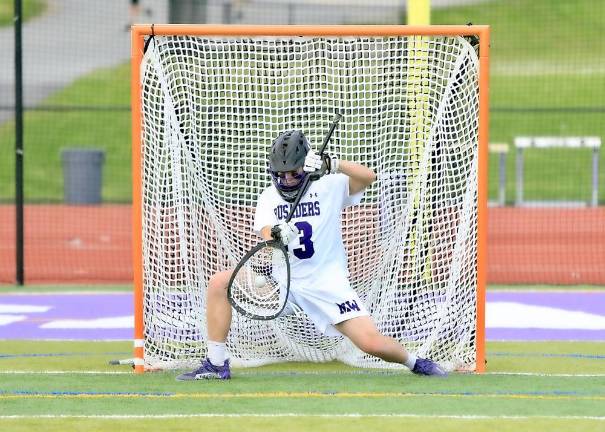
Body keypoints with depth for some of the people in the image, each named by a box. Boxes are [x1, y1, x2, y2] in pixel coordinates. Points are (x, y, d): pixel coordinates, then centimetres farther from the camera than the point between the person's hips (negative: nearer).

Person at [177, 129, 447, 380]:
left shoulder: (329, 187, -3)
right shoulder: (269, 197, 5)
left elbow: (368, 177, -21)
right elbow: (267, 236, -12)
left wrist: (331, 164, -38)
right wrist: (276, 237, -37)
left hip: (326, 283, -4)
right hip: (282, 277, 4)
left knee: (371, 343, -18)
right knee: (219, 283, -13)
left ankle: (415, 363, 14)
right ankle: (216, 365, -8)